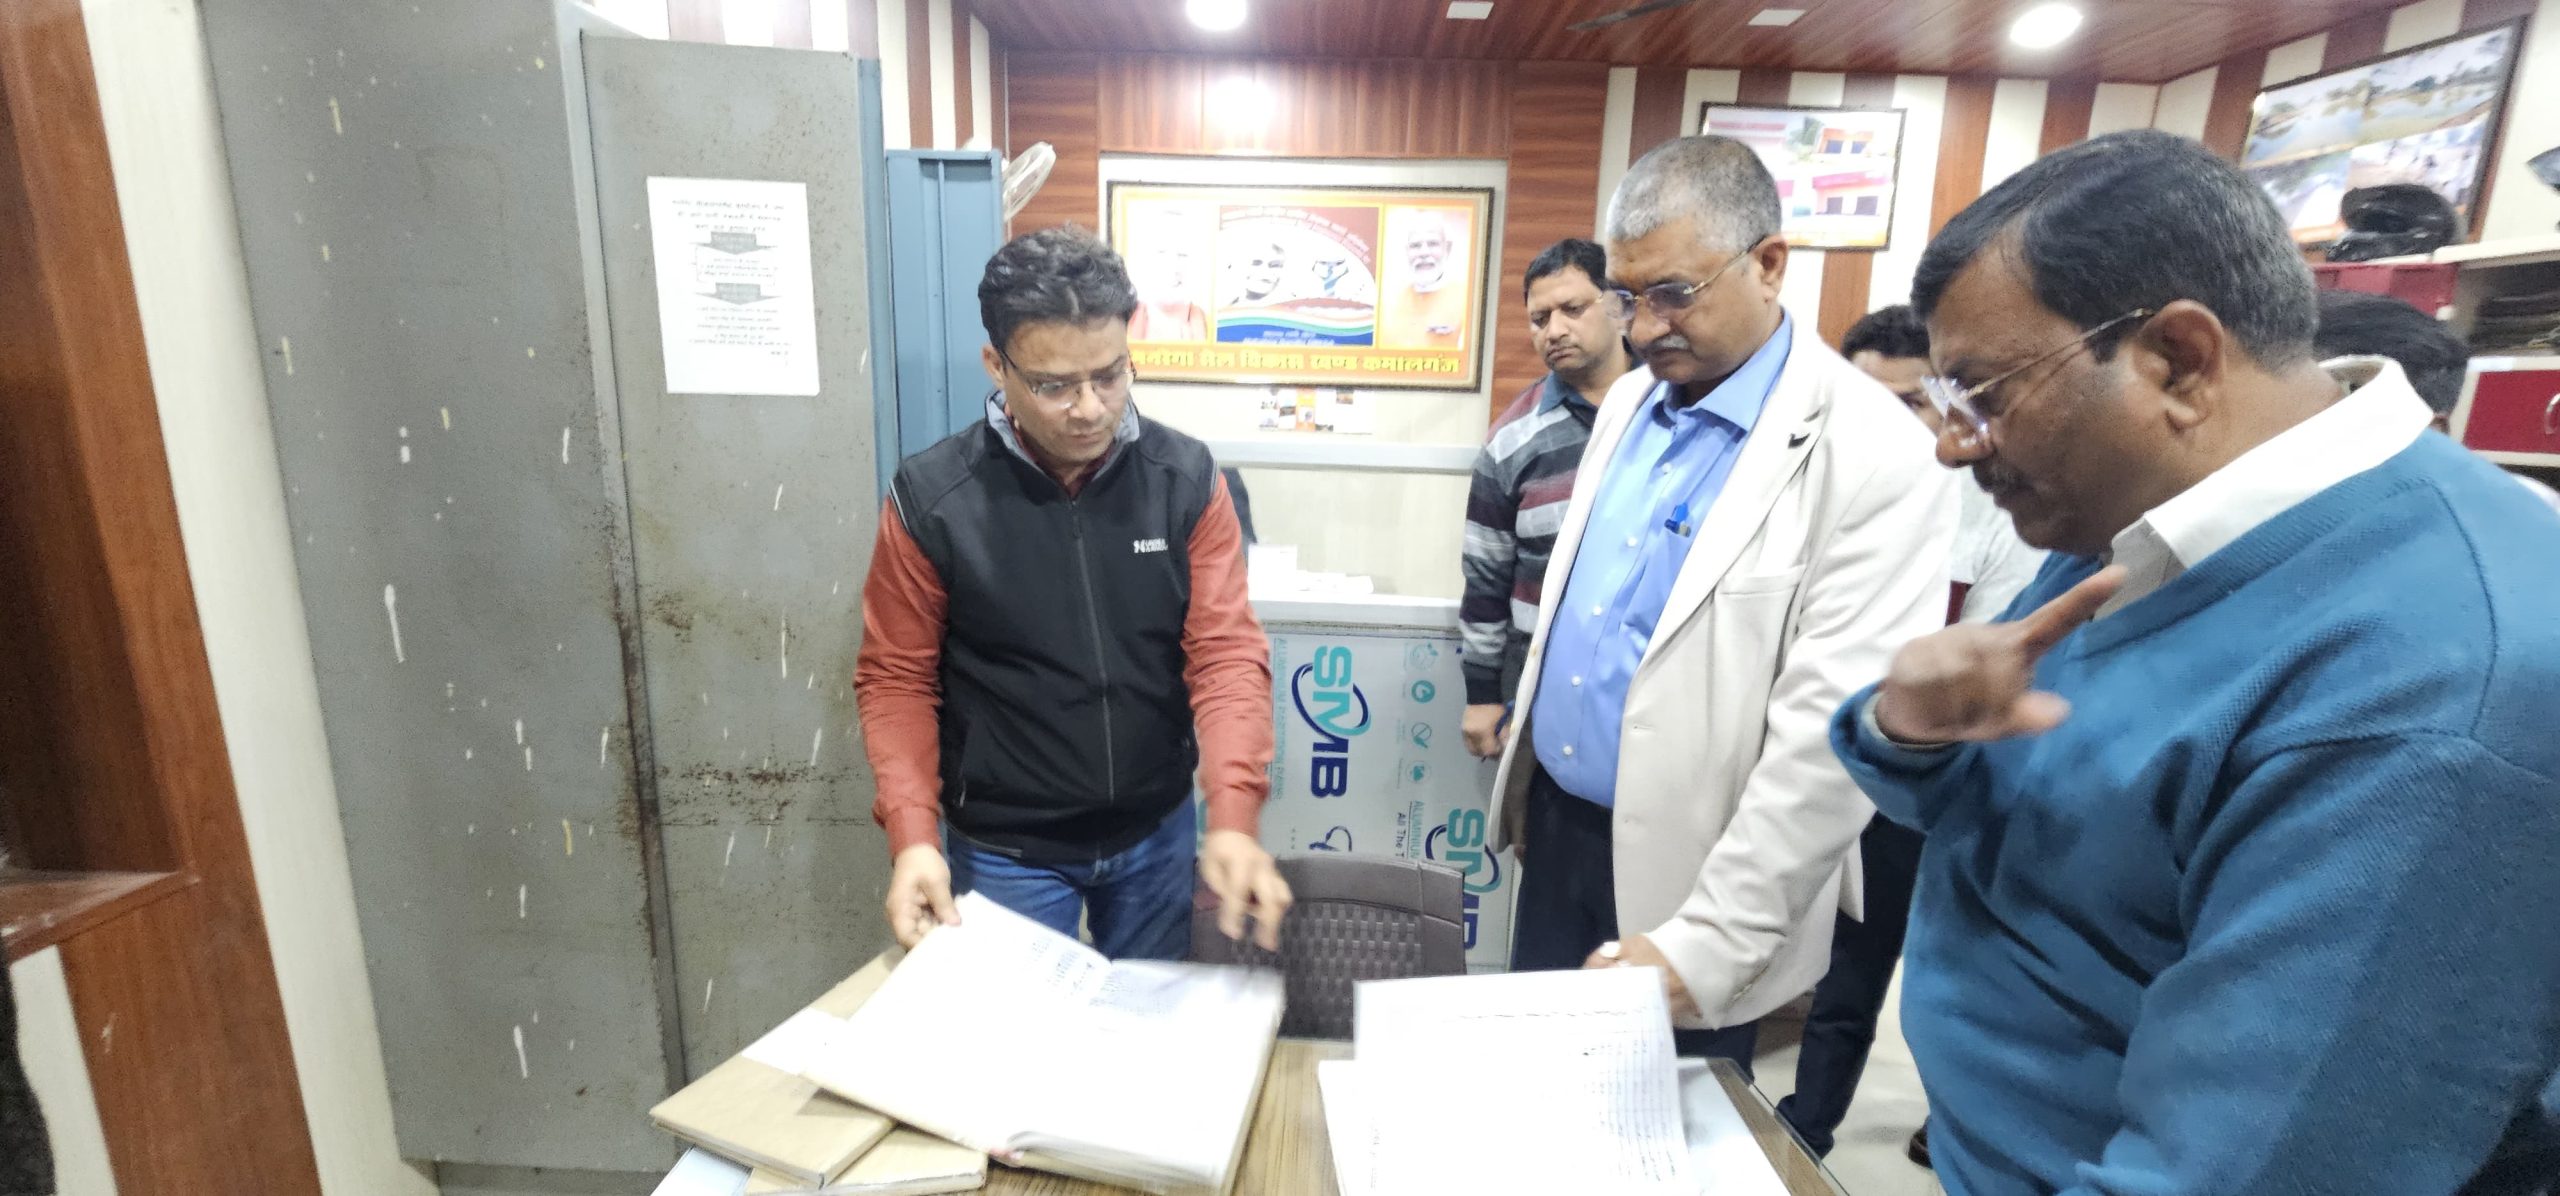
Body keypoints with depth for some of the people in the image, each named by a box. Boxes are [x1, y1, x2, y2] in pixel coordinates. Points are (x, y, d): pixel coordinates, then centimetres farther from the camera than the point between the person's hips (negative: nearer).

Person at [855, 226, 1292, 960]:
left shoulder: (1186, 479, -11)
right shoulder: (932, 498, -14)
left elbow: (1226, 651, -12)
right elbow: (897, 679, -7)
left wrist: (1233, 818, -24)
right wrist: (913, 832, -19)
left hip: (1157, 831, 2)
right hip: (1006, 847, -2)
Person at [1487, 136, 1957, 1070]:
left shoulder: (1873, 456, -19)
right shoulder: (1628, 402, 4)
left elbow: (1829, 737, -22)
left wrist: (1704, 942, -22)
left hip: (1688, 872, -5)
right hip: (1556, 824, 6)